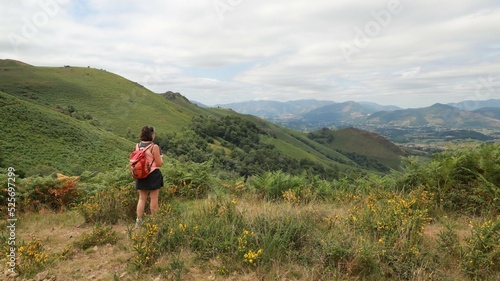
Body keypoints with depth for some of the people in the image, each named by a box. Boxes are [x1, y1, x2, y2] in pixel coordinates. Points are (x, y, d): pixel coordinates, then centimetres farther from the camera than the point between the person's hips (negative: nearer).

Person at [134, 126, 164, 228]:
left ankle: (139, 221, 15)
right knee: (154, 198, 6)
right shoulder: (154, 147, -16)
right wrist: (161, 157, 7)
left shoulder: (137, 146, 1)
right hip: (153, 175, -5)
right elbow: (159, 163, -12)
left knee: (142, 198, 13)